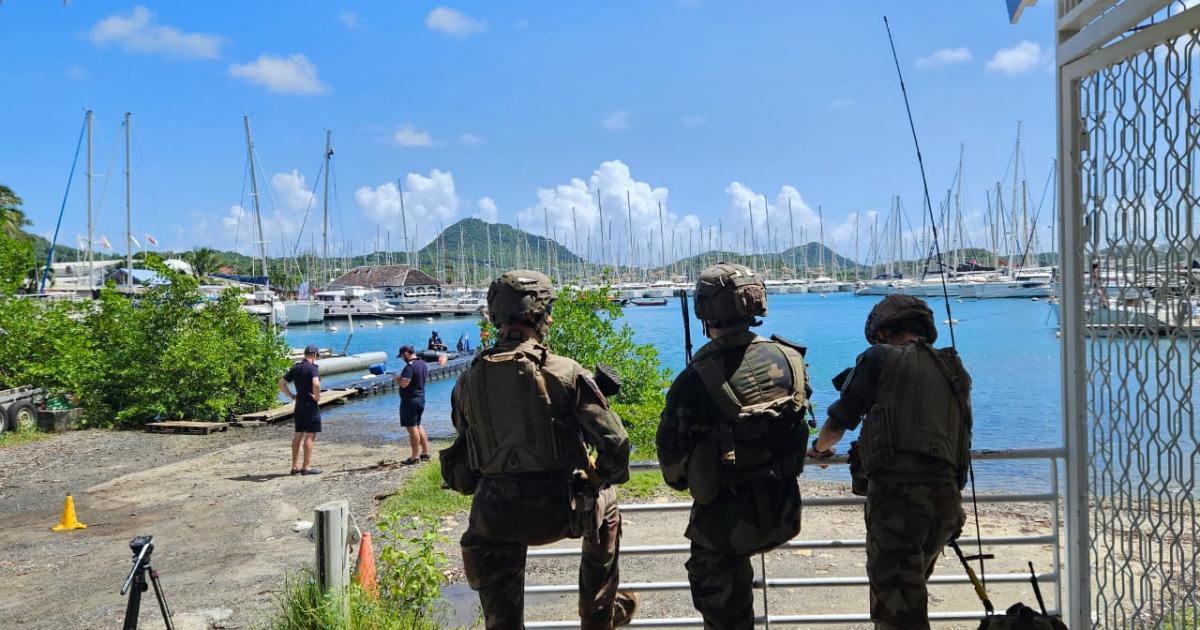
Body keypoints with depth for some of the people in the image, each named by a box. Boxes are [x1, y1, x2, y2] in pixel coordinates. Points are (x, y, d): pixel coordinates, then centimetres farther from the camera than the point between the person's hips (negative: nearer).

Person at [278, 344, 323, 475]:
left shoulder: (295, 368, 10)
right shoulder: (312, 368, -13)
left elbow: (281, 383, 13)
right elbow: (316, 383, -31)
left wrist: (292, 396, 12)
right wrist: (318, 397, -16)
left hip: (299, 405, 8)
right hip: (311, 405, -8)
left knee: (298, 435, 13)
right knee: (310, 436, -3)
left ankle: (295, 466, 17)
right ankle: (306, 467, -2)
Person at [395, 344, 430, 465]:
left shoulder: (410, 366, -20)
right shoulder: (424, 364, 9)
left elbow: (404, 383, -28)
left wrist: (398, 379, -6)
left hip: (410, 400, -9)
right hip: (421, 398, 9)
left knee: (412, 428, -3)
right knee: (417, 426, 19)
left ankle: (415, 457, 1)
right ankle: (425, 453, 22)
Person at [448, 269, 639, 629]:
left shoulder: (469, 380, 0)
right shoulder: (565, 373, -11)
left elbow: (465, 446, 12)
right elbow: (614, 442, -11)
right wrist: (606, 478, 11)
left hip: (494, 517, 2)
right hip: (556, 511, -2)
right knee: (604, 508, 31)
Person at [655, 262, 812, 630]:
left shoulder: (696, 379, -22)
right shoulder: (790, 358, -8)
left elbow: (671, 451, -13)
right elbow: (798, 423, 7)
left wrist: (681, 481, 10)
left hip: (725, 519, -4)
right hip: (783, 512, 4)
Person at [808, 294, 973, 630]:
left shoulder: (880, 358, 4)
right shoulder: (954, 371, 21)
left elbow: (838, 422, 9)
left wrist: (820, 448, 31)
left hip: (897, 496, -7)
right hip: (946, 501, 7)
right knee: (910, 593, 25)